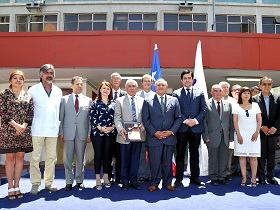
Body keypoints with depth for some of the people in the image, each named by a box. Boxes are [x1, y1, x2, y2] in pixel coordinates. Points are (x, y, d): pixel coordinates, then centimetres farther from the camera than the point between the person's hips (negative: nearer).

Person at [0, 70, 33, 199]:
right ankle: (10, 187, 10)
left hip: (24, 130, 3)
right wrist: (15, 124, -14)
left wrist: (24, 125, -8)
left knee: (20, 157, 6)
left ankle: (16, 186, 15)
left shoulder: (28, 96, 10)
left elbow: (30, 113, 7)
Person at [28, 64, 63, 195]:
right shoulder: (33, 90, 1)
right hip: (37, 130, -3)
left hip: (53, 130, 3)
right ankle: (35, 184, 11)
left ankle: (49, 183, 17)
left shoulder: (58, 91, 10)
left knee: (51, 158, 7)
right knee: (35, 158, 1)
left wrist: (59, 126, 10)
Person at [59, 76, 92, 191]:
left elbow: (90, 118, 5)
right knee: (68, 159, 5)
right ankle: (69, 181, 17)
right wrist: (60, 132, -1)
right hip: (68, 133, 0)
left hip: (82, 134, 0)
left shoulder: (88, 100, 8)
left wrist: (89, 134, -1)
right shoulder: (64, 99, 7)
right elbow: (61, 117, 5)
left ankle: (79, 180, 22)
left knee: (80, 159, 9)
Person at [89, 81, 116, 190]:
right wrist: (100, 128, -13)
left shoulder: (113, 103, 10)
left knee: (108, 155, 7)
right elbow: (92, 118, -4)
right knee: (98, 154, 1)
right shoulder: (95, 103, 3)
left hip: (110, 133, 2)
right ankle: (97, 179, 10)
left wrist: (112, 127, -8)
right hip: (97, 133, -2)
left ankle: (106, 178, 19)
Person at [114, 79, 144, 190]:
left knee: (136, 159, 8)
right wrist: (120, 129, -16)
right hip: (125, 135, -2)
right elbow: (117, 117, -1)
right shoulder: (120, 100, 6)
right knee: (125, 159, 6)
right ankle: (125, 181, 17)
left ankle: (133, 180, 20)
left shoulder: (142, 101, 11)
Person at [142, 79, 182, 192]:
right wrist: (154, 132, -10)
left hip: (170, 137, 2)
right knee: (155, 162, 3)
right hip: (154, 138, -1)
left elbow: (178, 118, 6)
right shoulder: (148, 102, 3)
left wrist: (171, 131, -6)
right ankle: (154, 182, 21)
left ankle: (167, 182, 27)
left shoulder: (174, 100, 8)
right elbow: (145, 120, 0)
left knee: (168, 162, 11)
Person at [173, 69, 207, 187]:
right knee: (180, 154, 3)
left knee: (194, 154, 10)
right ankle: (179, 179, 11)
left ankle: (195, 177, 20)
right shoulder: (176, 93, 5)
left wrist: (196, 120, -11)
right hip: (181, 128, -1)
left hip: (196, 128, 2)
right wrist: (185, 120, -13)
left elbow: (204, 110, 4)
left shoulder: (199, 93, 10)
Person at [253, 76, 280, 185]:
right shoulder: (255, 99, -1)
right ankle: (261, 176, 12)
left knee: (271, 154, 9)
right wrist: (261, 127, -11)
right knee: (261, 154, 3)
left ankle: (270, 176, 19)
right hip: (260, 131, -2)